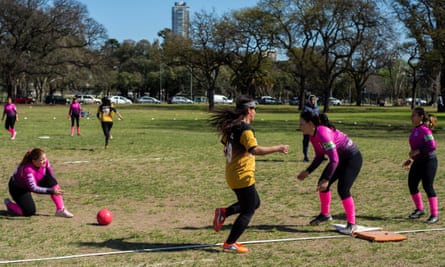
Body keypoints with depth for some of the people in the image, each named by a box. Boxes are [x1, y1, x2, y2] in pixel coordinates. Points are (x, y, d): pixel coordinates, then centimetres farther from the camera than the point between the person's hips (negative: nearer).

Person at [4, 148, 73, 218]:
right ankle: (9, 204, 12)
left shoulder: (44, 161, -22)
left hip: (36, 182, 6)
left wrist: (54, 186, -3)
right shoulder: (27, 169, -39)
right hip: (18, 188, -6)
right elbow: (33, 188, -41)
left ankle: (60, 210, -15)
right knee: (30, 212, -17)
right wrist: (52, 191, -44)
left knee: (51, 180, -22)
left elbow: (50, 171, 1)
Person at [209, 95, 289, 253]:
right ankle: (230, 244, 5)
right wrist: (277, 148, -26)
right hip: (243, 176, -9)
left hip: (232, 174, 9)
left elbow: (225, 145, 21)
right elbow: (255, 150, -32)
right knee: (248, 211, 2)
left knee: (254, 203, 23)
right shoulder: (245, 129, -20)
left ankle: (224, 212, 10)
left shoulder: (231, 127, 7)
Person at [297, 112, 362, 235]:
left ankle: (351, 224, -5)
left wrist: (327, 179, -33)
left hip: (353, 158, -10)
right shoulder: (313, 136, -2)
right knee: (322, 183, 9)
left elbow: (334, 159, -33)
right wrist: (307, 172, 7)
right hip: (341, 158, 10)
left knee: (343, 189, -18)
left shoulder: (323, 133, -31)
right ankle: (325, 214, 29)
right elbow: (320, 157, 11)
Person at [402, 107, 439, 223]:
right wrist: (411, 159, 14)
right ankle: (419, 209, 28)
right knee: (412, 184, 10)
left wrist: (417, 152, -25)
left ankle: (435, 215, 0)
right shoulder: (415, 130, 11)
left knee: (428, 187, -9)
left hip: (428, 161, -9)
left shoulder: (425, 130, -17)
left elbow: (432, 146, -26)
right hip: (418, 162, 9)